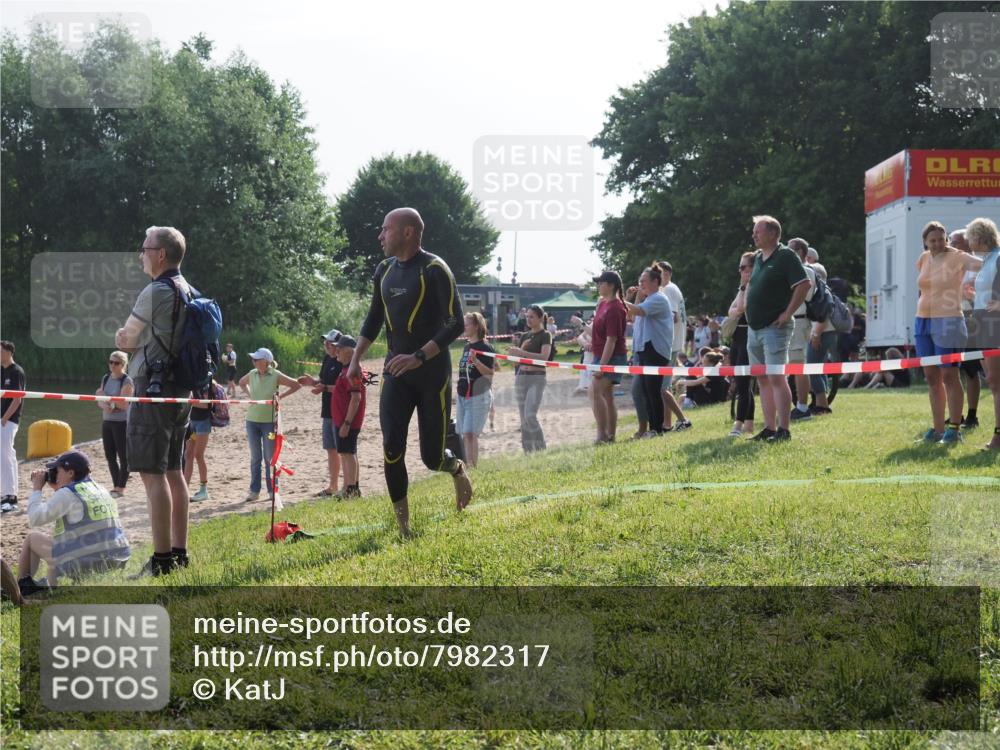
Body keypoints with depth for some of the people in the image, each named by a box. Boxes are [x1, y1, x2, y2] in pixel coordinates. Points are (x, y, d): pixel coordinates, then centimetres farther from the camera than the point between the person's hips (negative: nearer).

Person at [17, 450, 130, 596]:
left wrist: (36, 489, 7)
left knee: (32, 538, 14)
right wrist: (55, 487, 26)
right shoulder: (100, 490, 15)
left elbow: (35, 519, -5)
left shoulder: (67, 494, -10)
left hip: (85, 565, -8)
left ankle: (21, 588, 22)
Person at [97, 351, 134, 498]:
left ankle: (121, 488, 1)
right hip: (107, 421, 7)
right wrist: (105, 405, -13)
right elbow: (100, 401, 9)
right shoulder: (106, 378, 11)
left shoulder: (127, 381, -10)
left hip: (122, 423, -7)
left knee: (123, 456, -3)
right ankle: (116, 486, 16)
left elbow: (123, 404, -18)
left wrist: (105, 397, -21)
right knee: (110, 456, 8)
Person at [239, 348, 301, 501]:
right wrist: (249, 394, 9)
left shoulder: (276, 375, -9)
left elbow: (296, 385, -7)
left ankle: (272, 490, 11)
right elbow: (242, 382, 25)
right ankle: (254, 491, 13)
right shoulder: (252, 374, 4)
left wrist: (281, 396, -10)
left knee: (269, 457, 2)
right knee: (255, 457, 8)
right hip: (252, 420, 4)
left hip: (269, 421, -4)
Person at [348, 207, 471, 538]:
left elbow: (455, 324, -18)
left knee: (432, 458, -1)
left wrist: (419, 357, -28)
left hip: (432, 373, -5)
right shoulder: (384, 270, 8)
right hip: (396, 371, 5)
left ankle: (457, 468, 36)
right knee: (392, 448, -12)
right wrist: (356, 359, 11)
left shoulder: (434, 270, -13)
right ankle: (403, 527, -1)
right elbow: (374, 318, 22)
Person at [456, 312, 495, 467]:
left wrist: (476, 361, -29)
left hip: (478, 396, -8)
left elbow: (490, 373, -14)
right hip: (463, 395, 8)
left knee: (470, 433, -14)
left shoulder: (485, 348, -9)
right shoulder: (466, 346, 14)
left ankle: (472, 466, -14)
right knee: (464, 435, 7)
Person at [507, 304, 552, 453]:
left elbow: (544, 356, -18)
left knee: (530, 416, -19)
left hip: (537, 378, -6)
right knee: (524, 419, 5)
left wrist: (522, 353, -24)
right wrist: (522, 348, -6)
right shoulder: (525, 336, 15)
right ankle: (527, 451, 9)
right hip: (521, 377, 6)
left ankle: (541, 450, -10)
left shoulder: (545, 336, -2)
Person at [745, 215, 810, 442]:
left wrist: (788, 313, -17)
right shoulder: (758, 258, 17)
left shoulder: (785, 256, -9)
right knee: (762, 379, 9)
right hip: (754, 328, 9)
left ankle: (783, 430, -13)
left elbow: (804, 284, -16)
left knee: (776, 378, -12)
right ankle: (769, 428, 13)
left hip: (774, 328, -9)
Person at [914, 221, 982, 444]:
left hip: (948, 321, -7)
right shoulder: (924, 259, 10)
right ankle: (938, 428, 15)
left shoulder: (956, 257, -8)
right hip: (923, 321, 7)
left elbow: (981, 264, -23)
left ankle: (954, 428, -1)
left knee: (949, 376, -5)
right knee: (931, 377, 9)